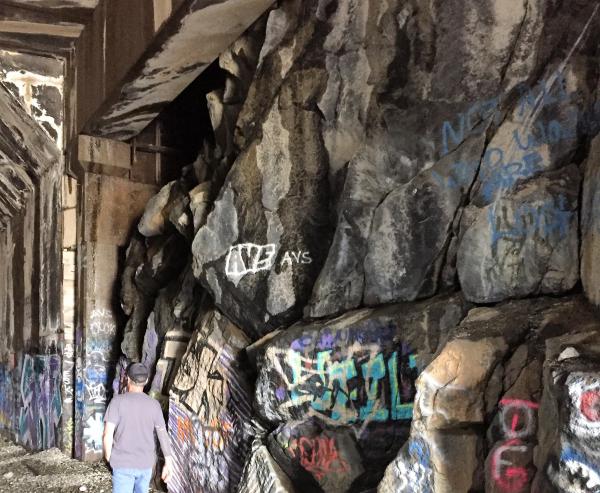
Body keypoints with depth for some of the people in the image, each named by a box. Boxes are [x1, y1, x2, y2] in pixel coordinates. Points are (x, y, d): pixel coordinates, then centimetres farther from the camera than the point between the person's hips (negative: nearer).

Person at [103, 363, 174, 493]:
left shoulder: (118, 401, -10)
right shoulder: (154, 404, -1)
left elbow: (107, 435, -14)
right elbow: (163, 435, -2)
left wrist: (108, 457, 2)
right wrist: (168, 463, 3)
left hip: (123, 463, -3)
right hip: (146, 463, 3)